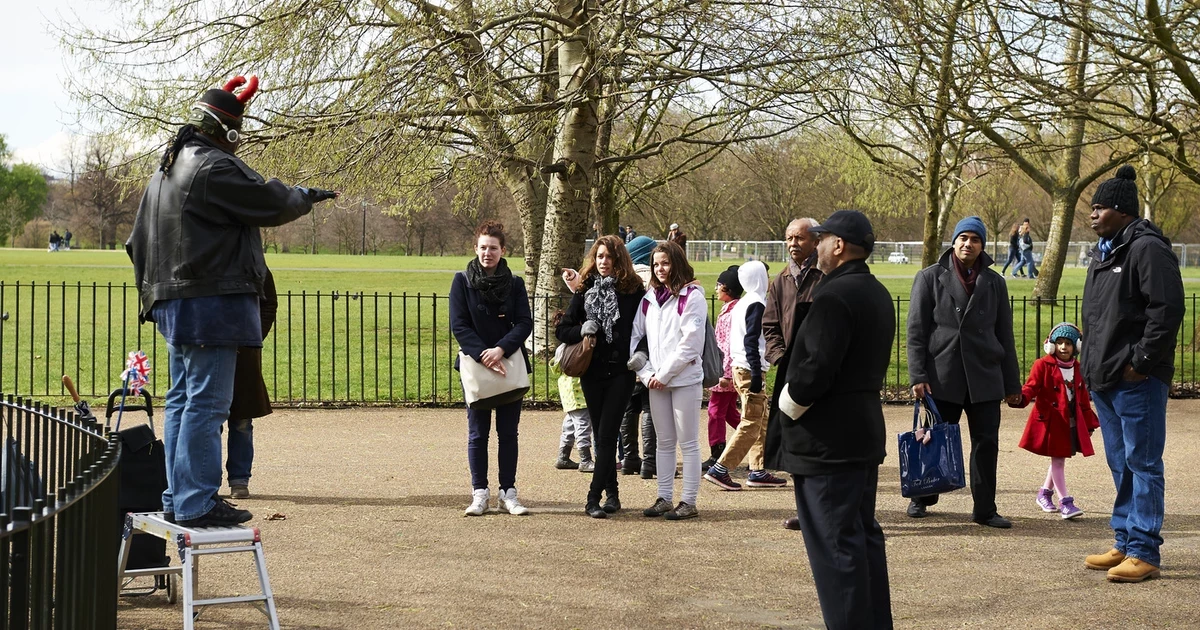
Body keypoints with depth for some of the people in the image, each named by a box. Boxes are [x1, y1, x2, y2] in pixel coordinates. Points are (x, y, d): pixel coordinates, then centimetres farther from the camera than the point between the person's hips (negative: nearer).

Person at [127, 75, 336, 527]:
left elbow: (138, 242, 23)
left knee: (182, 400, 15)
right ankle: (197, 503, -9)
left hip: (173, 302, 10)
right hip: (211, 303, -10)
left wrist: (151, 294, 26)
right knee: (206, 403, -9)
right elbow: (271, 203, -11)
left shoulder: (165, 172, 18)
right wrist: (307, 197, 9)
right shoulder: (214, 168, -15)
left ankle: (178, 496, 19)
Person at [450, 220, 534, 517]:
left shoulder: (515, 283, 4)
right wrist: (482, 354, -20)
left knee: (508, 432, 5)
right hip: (475, 366, -1)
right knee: (478, 433, 3)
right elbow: (458, 325, -7)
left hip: (510, 365, 1)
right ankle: (480, 493, 8)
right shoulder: (462, 281, 0)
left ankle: (508, 492, 10)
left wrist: (501, 349, -21)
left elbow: (525, 323, -4)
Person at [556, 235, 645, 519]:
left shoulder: (633, 290, -1)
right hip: (592, 372, 3)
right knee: (601, 435, 9)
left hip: (621, 371, -3)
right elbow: (561, 330, 8)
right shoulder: (585, 291, 7)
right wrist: (581, 330, -11)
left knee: (606, 434, -9)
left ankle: (594, 498, -10)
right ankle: (612, 494, 19)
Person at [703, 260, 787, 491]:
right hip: (749, 368, -10)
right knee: (751, 423, -8)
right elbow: (751, 341, -19)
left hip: (740, 368, 10)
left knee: (762, 420, 13)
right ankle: (720, 469, -10)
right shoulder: (757, 304, -12)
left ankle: (758, 471, 13)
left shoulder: (742, 303, 16)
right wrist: (756, 374, -22)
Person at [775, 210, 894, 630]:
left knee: (834, 544, -6)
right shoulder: (878, 294, 13)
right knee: (864, 533, 17)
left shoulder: (834, 296, -18)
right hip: (866, 431, 10)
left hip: (827, 439, -10)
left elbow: (816, 370, -23)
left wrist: (788, 406, -7)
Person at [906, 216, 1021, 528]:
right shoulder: (930, 277, 2)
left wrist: (1012, 383, 10)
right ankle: (922, 499, 26)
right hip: (942, 376, -2)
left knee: (987, 443, 0)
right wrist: (918, 376, -9)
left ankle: (985, 509, 8)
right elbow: (916, 330, -1)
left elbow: (1004, 335, 13)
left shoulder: (994, 282, 11)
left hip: (984, 377, 2)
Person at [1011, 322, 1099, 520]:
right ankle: (1065, 502, -5)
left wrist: (1089, 423, 20)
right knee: (1057, 459, -4)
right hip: (1051, 420, -6)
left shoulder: (1078, 369, 11)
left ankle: (1045, 493, 32)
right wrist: (1021, 397, -35)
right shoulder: (1043, 366, -5)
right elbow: (1031, 386, -13)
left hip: (1072, 422, 6)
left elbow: (1083, 398, 17)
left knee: (1059, 459, 14)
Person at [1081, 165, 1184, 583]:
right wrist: (1093, 366, 16)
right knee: (1120, 465, 15)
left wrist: (1141, 361, -19)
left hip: (1136, 380, -10)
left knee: (1142, 463, -5)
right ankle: (1125, 544, 24)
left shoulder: (1146, 249, -13)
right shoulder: (1104, 253, 17)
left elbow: (1168, 309, -20)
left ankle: (1145, 553, -1)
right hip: (1105, 378, 10)